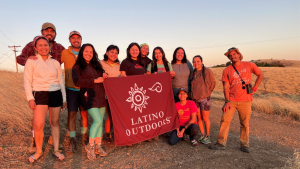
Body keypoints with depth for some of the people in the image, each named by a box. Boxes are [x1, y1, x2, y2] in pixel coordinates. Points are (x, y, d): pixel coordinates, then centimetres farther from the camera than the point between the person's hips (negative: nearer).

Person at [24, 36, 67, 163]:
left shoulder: (55, 63, 11)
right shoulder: (31, 61, 4)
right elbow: (27, 81, 0)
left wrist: (64, 99, 11)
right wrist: (30, 98, -9)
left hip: (56, 94, 3)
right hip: (40, 94, -2)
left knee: (55, 122, 7)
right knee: (39, 125, -10)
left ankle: (56, 150, 19)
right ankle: (38, 151, 13)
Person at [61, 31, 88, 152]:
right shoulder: (64, 53, 2)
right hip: (71, 89, -1)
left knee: (84, 113, 9)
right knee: (71, 114, 2)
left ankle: (84, 136, 26)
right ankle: (72, 140, 14)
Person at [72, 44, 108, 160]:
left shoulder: (96, 65, 18)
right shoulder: (77, 67, 2)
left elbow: (102, 76, 27)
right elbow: (77, 82, -11)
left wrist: (104, 76, 2)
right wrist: (94, 80, -14)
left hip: (100, 96, 6)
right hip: (89, 97, -6)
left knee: (100, 122, 6)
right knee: (98, 120, -16)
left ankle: (98, 146, 19)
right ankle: (90, 146, 4)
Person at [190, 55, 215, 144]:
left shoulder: (207, 71, -7)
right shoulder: (193, 73, 9)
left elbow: (212, 83, 2)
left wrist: (206, 93, 8)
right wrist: (192, 93, 11)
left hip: (204, 98, -4)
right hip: (194, 99, 5)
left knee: (205, 118, 3)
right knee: (199, 118, 10)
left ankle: (207, 136, 20)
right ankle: (202, 135, 25)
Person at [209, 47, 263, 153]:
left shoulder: (249, 65, 4)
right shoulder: (227, 70, 2)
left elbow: (260, 75, 16)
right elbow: (226, 87, -1)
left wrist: (254, 88, 5)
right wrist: (227, 101, -9)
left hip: (245, 101, 0)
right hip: (231, 101, 0)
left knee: (245, 123, 7)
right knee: (225, 120, -5)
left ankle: (244, 144, 22)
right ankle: (221, 143, 3)